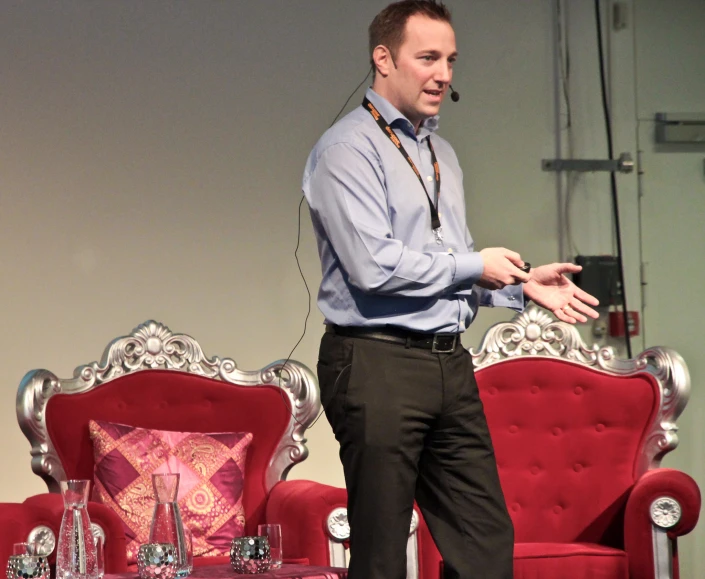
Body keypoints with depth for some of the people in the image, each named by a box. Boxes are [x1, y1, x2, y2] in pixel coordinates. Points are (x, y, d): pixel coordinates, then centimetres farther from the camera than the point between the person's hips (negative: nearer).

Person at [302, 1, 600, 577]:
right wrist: (473, 266, -9)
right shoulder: (348, 149, -9)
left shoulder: (441, 153, 20)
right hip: (377, 365, -8)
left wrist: (522, 284, 9)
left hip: (449, 363, 8)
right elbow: (373, 265, -20)